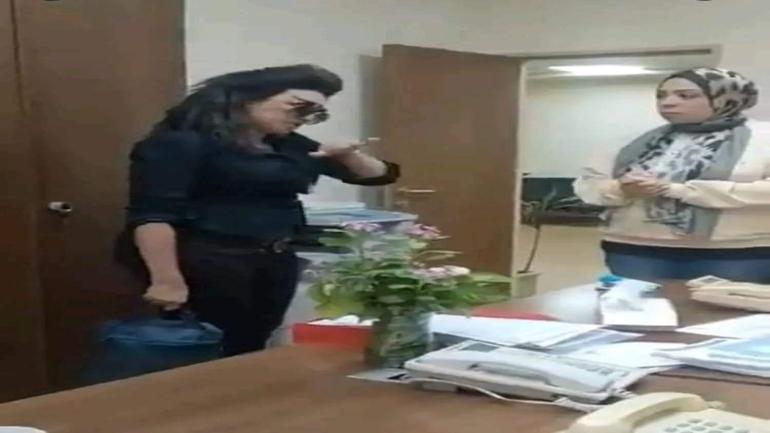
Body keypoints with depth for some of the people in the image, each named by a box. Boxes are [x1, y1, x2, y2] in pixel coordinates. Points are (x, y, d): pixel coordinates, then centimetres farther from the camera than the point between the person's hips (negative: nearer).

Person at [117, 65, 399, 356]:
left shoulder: (288, 146, 12)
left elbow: (380, 175, 17)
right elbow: (152, 213, -18)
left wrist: (349, 156, -4)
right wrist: (167, 280, -26)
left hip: (275, 263, 8)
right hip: (205, 263, -7)